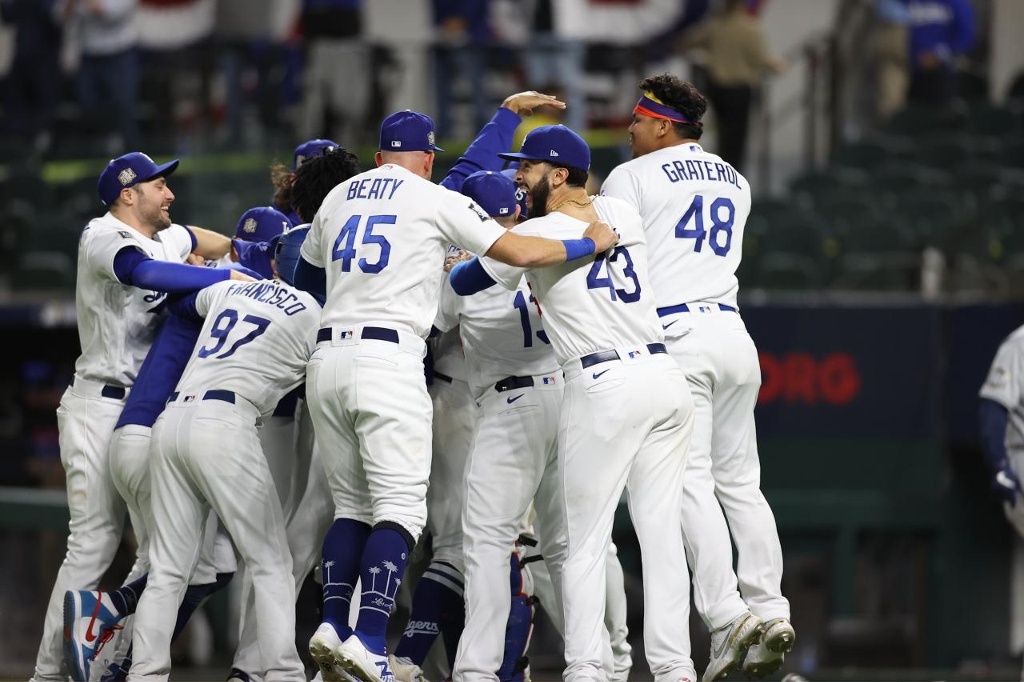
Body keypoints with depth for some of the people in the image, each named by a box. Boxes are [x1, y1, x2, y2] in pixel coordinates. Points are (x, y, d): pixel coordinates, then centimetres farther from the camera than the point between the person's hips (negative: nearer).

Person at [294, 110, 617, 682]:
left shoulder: (338, 198, 19)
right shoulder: (435, 201, 3)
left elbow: (307, 274, 33)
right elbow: (520, 252, -3)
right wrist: (590, 244, 12)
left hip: (327, 357, 6)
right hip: (389, 360, -6)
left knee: (353, 504, 14)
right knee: (401, 508, -7)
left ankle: (333, 624, -1)